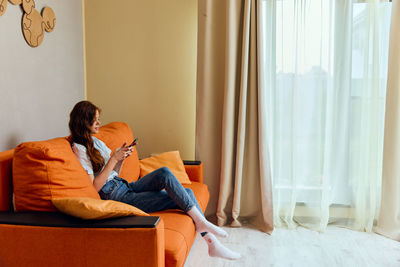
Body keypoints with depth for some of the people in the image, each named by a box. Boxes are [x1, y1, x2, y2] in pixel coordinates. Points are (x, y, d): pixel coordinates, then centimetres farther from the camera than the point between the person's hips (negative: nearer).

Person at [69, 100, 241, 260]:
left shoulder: (96, 142, 18)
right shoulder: (78, 148, -8)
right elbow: (94, 187, -15)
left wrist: (122, 157, 1)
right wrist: (114, 159, -16)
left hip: (125, 187, 8)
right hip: (116, 198, -8)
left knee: (187, 194, -8)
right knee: (165, 173, -26)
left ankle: (212, 243, -5)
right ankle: (200, 221, -15)